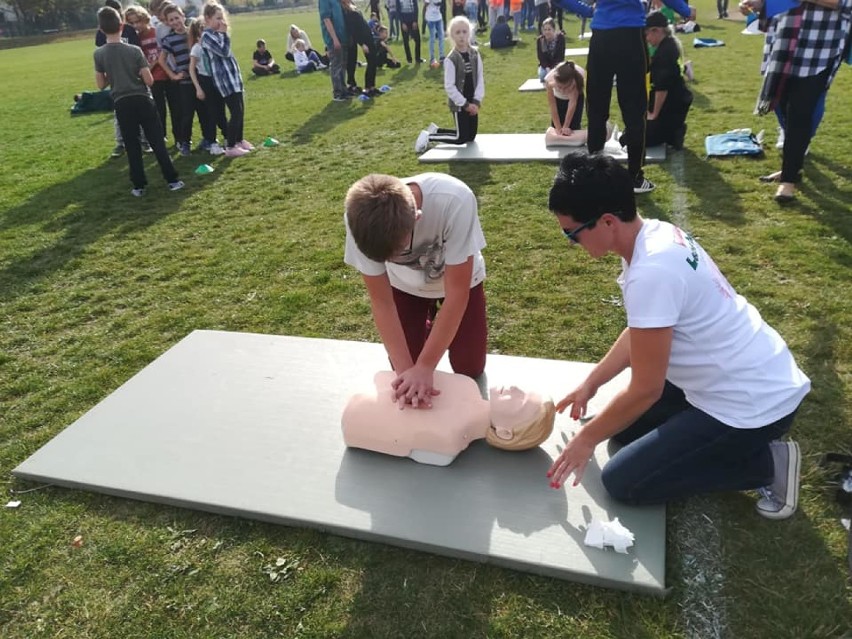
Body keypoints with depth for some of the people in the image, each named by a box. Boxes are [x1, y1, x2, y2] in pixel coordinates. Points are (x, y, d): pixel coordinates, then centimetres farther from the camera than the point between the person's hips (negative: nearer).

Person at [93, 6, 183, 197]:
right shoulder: (134, 50, -7)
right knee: (157, 141, 3)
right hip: (142, 100, -1)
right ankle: (172, 180, 2)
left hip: (122, 104, 2)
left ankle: (139, 186, 9)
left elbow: (101, 84, 5)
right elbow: (149, 80, -7)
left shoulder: (99, 54, -1)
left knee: (132, 147, 8)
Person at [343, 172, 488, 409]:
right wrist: (405, 369, -31)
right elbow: (381, 301, -24)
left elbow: (456, 292, -34)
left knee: (470, 369, 0)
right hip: (405, 286, 1)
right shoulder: (361, 219, -36)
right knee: (404, 367, -1)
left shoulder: (455, 201, -44)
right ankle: (428, 326, 30)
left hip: (458, 279, -1)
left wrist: (425, 367, -33)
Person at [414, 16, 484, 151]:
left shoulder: (475, 54, 1)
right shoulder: (451, 59, -15)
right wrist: (465, 104, -17)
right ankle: (428, 136, 11)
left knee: (471, 137, 11)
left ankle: (435, 130, 26)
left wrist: (477, 101, -9)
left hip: (472, 102, 6)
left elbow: (480, 79, 2)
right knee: (461, 138, -5)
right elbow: (449, 86, -17)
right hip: (458, 104, -6)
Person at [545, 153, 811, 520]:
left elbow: (646, 390, -23)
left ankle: (767, 464, 4)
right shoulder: (656, 234, -1)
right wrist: (589, 385, 11)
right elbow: (639, 332, 11)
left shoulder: (651, 273, -30)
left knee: (622, 482, -3)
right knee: (624, 424, 18)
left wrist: (587, 438, -9)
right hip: (751, 379, 9)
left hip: (752, 405, -9)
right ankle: (735, 445, 16)